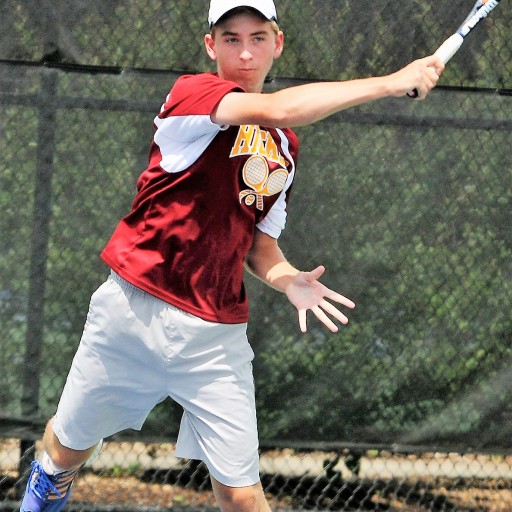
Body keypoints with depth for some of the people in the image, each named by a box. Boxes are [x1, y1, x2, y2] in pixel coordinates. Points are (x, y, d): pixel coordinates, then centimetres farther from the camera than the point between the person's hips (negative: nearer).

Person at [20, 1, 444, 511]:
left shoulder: (285, 149, 10)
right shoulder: (190, 94, -10)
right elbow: (278, 109, -29)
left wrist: (287, 279, -6)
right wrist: (390, 83, -28)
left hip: (216, 336, 4)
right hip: (134, 312, -4)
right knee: (69, 447, 15)